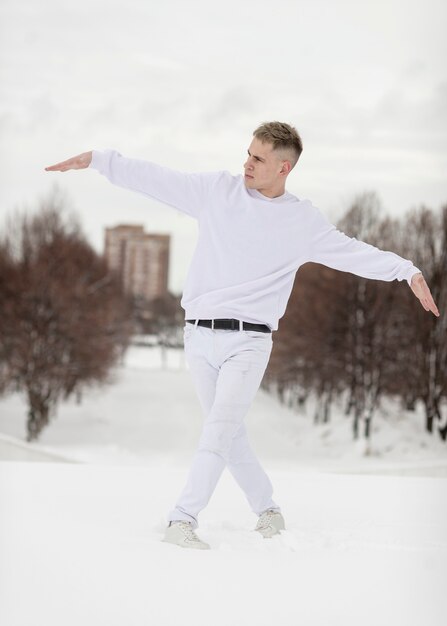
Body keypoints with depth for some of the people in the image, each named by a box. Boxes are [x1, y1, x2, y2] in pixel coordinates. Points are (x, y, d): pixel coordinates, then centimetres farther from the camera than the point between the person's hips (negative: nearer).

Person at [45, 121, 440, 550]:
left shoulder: (304, 222, 3)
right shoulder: (217, 190, 5)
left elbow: (354, 253, 5)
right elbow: (157, 179, 6)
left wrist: (409, 272, -5)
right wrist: (96, 159, 2)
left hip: (248, 341, -2)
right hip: (199, 337, 2)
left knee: (219, 430, -17)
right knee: (230, 436, 6)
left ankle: (182, 522, -19)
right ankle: (268, 512, 22)